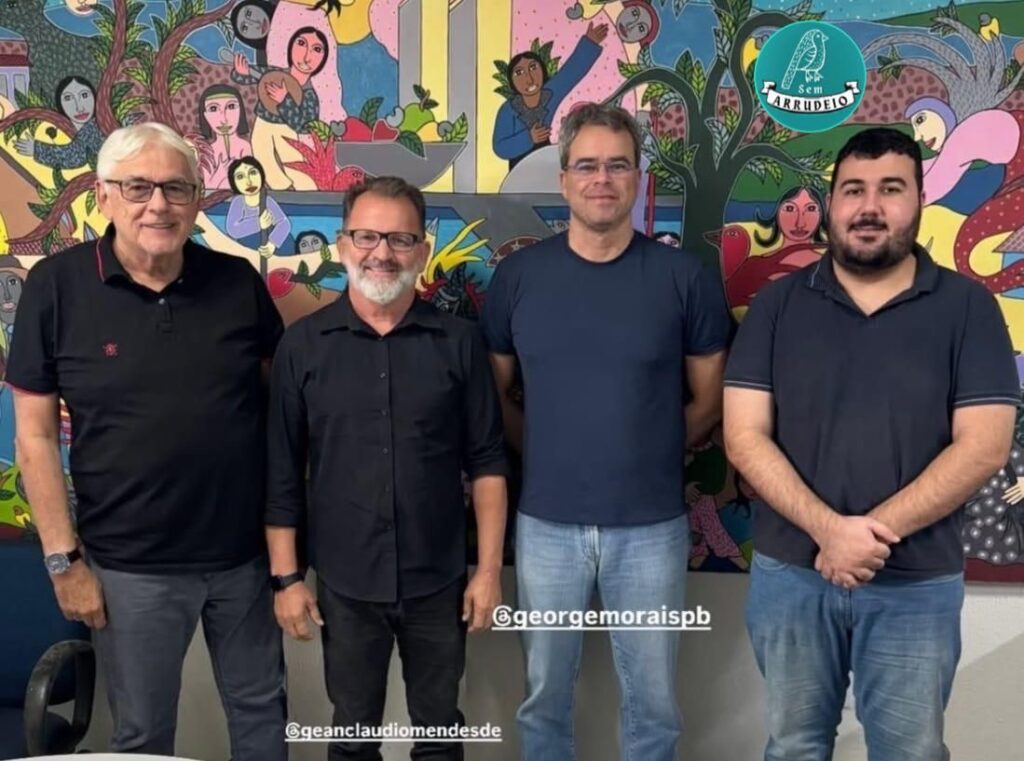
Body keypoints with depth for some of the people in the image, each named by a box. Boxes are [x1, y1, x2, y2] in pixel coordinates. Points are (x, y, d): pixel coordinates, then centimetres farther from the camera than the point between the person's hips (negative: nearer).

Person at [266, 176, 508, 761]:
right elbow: (283, 471, -1)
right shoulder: (304, 345, -4)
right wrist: (286, 576, -2)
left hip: (439, 580, 0)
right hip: (345, 583, 0)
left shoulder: (460, 342, -4)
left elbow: (487, 461, -1)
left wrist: (489, 569, -4)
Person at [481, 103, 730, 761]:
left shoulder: (685, 278, -4)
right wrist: (545, 454, 2)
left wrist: (651, 453, 1)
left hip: (651, 526, -1)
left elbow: (709, 399, 4)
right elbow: (495, 391, 8)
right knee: (544, 697, 17)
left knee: (653, 701, 15)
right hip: (546, 523, 1)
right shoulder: (517, 276, -1)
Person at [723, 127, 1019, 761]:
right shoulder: (779, 304, 0)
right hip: (790, 572, 1)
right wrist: (829, 528, -19)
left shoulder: (968, 307, -2)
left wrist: (878, 531, -19)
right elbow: (744, 436, -6)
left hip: (918, 583, -1)